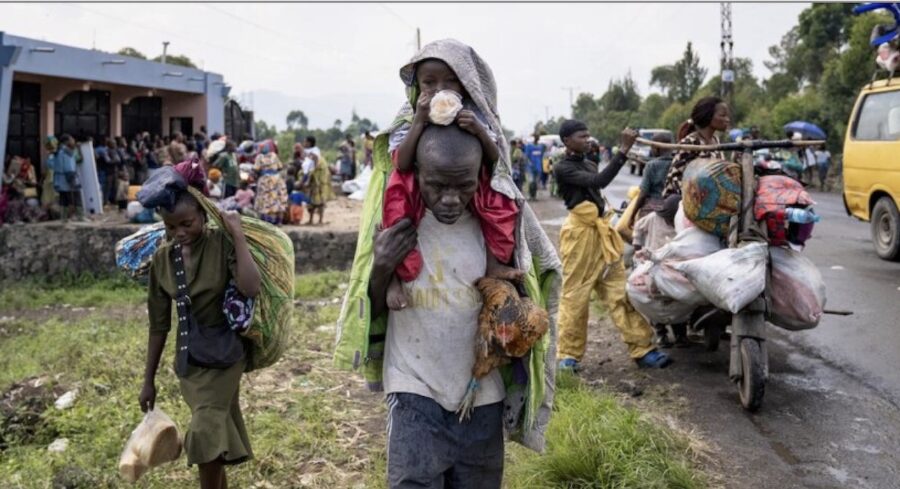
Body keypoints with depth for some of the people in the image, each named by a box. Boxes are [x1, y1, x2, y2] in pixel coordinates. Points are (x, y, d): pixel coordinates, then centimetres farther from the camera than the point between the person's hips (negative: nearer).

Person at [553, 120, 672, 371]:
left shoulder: (590, 165, 18)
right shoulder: (563, 168, -8)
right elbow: (599, 181, -22)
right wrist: (623, 150, -27)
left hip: (601, 231, 7)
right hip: (580, 232, -7)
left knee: (621, 292, 2)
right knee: (575, 296, -1)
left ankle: (642, 349, 1)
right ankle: (568, 354, 9)